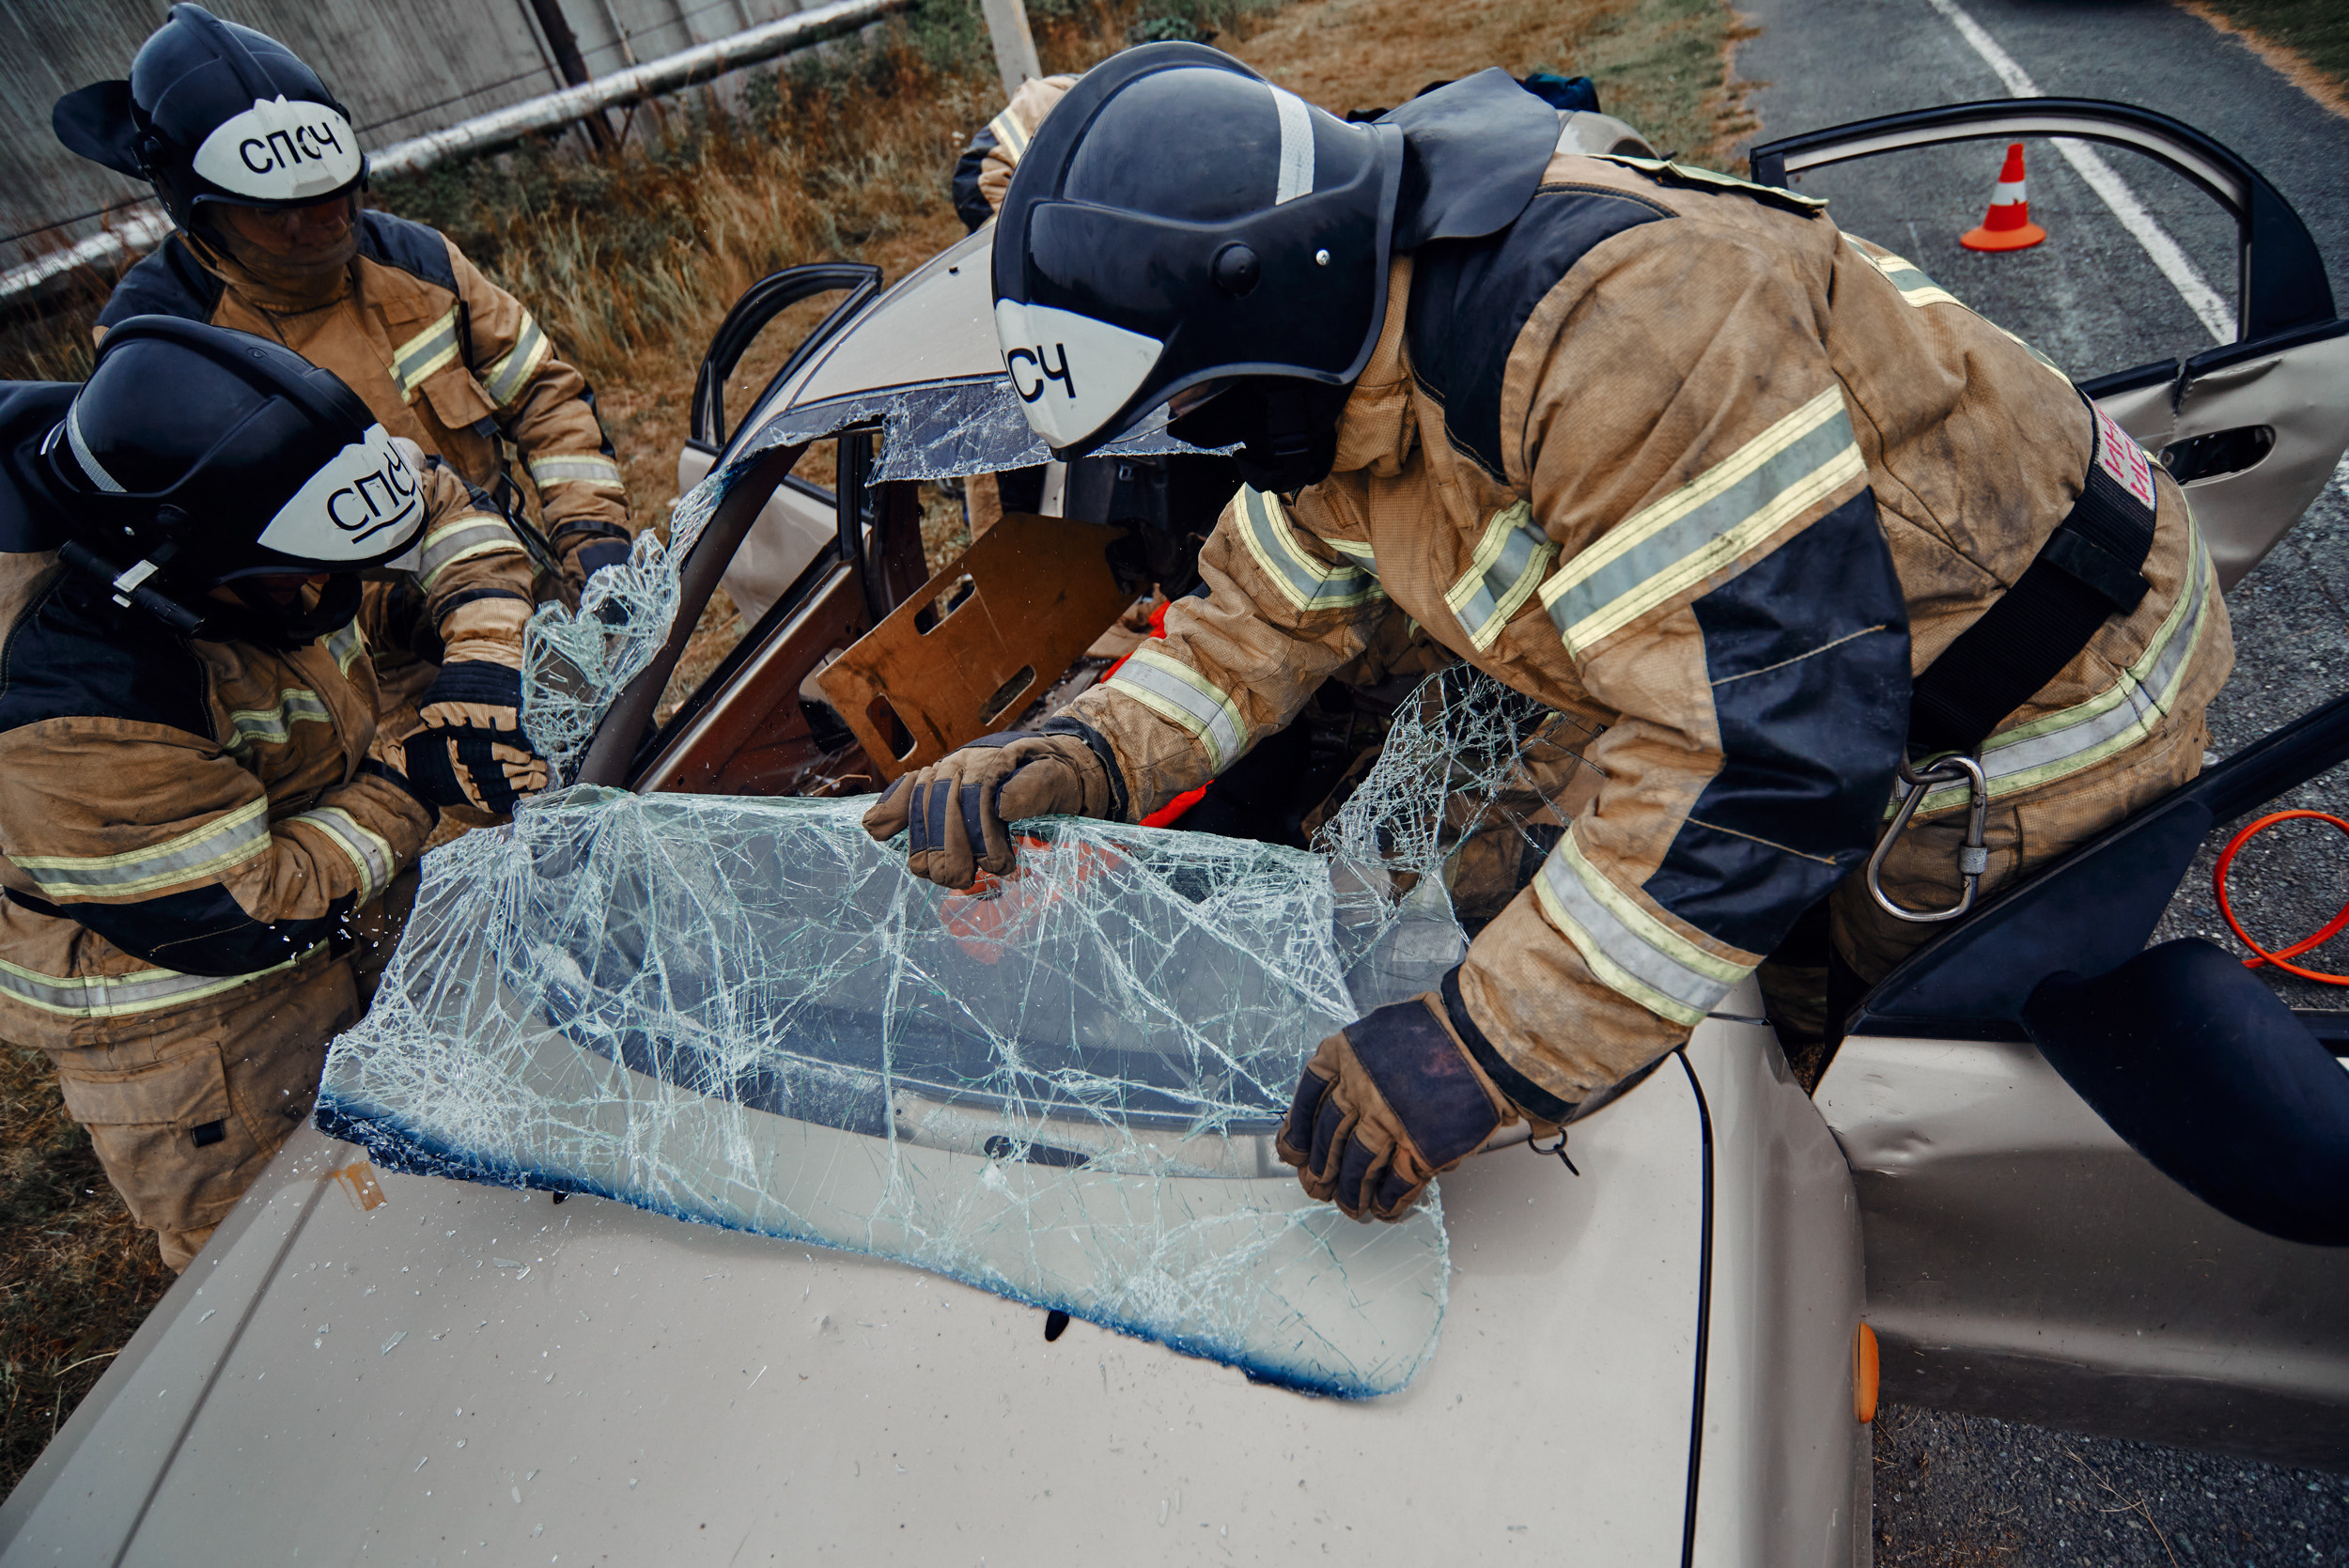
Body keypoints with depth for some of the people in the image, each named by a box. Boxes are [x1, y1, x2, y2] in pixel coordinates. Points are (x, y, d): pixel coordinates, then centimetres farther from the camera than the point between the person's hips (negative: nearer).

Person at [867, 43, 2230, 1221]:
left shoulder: (1607, 312, -39)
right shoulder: (1355, 363, -7)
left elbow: (1767, 740, -41)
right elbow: (1268, 609, 2)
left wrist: (1487, 1051, -38)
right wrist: (1092, 755, -16)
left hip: (2040, 720, -7)